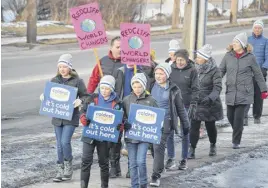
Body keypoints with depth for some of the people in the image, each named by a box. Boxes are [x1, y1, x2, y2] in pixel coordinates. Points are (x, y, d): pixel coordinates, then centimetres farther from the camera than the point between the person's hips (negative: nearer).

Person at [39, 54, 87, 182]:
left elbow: (85, 96, -1)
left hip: (71, 117, -4)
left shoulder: (77, 81, -4)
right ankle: (60, 171, 17)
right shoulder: (54, 80, 7)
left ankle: (68, 167, 8)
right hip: (57, 117, 4)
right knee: (59, 145, 8)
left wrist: (80, 101, -21)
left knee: (65, 142, -14)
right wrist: (43, 96, -6)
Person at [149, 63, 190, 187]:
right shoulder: (151, 86, 6)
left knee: (159, 147, -13)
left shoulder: (173, 89, -1)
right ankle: (160, 167, 32)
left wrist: (185, 124, 7)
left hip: (165, 122, -4)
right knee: (155, 147, 12)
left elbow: (180, 108, 5)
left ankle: (156, 175, -12)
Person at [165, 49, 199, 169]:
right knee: (169, 132, 0)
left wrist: (193, 103, -13)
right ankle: (171, 159, 8)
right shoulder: (171, 69, 4)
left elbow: (195, 89, -3)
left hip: (186, 105, -2)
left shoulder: (192, 70, -3)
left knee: (184, 134, 5)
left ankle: (184, 159, 15)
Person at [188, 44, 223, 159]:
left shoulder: (214, 70, -11)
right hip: (195, 103, 3)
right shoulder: (195, 68, 1)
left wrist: (210, 98, -31)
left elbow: (217, 88, -15)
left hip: (210, 104, -3)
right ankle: (192, 150, -3)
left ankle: (213, 146, 37)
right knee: (194, 126, -6)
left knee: (210, 125, 13)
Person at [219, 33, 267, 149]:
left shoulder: (250, 57, -2)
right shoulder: (228, 56, 5)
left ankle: (236, 142, 4)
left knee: (239, 117, -7)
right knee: (230, 116, 8)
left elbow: (258, 74, 5)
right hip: (230, 92, 3)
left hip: (244, 93, -3)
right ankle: (238, 131, 35)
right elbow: (221, 71, 11)